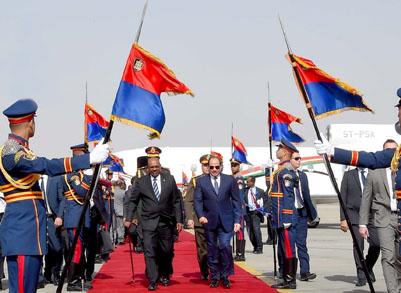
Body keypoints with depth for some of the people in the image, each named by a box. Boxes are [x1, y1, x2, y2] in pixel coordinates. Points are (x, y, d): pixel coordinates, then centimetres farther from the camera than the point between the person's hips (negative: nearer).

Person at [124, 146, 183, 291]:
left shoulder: (169, 179, 3)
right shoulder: (141, 182, 1)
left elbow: (176, 201, 5)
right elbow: (133, 201, 7)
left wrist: (179, 220, 1)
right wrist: (128, 218, -2)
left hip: (166, 222, 1)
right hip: (149, 222, -1)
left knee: (167, 251, 11)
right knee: (150, 252, -8)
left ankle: (165, 275, 32)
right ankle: (153, 281, -3)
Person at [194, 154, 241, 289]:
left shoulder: (230, 180, 4)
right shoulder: (201, 181, 4)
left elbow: (236, 201, 4)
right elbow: (198, 200, 1)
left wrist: (237, 220, -2)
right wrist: (200, 215, -16)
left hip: (226, 221, -1)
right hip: (209, 221, 1)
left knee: (225, 246, -11)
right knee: (212, 250, 6)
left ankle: (225, 276, 4)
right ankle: (214, 277, 17)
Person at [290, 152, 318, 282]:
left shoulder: (302, 175, 12)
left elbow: (306, 196, 16)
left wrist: (312, 214, 15)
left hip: (301, 213, 4)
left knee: (301, 243, 2)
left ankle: (305, 272, -1)